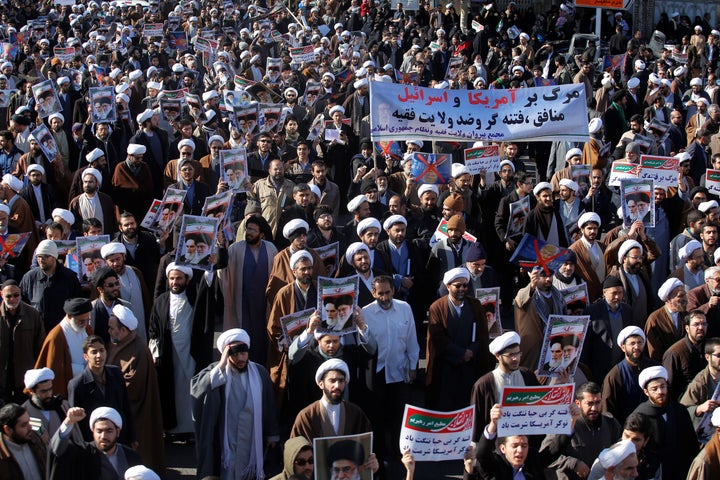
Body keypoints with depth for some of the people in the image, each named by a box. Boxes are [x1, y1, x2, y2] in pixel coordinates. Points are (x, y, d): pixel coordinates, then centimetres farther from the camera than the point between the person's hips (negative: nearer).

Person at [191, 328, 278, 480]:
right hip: (226, 443, -3)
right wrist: (221, 366, -30)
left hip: (254, 442, 3)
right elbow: (195, 388, -28)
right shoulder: (216, 371, -9)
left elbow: (269, 405, 9)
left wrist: (272, 434, 12)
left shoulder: (260, 373, 0)